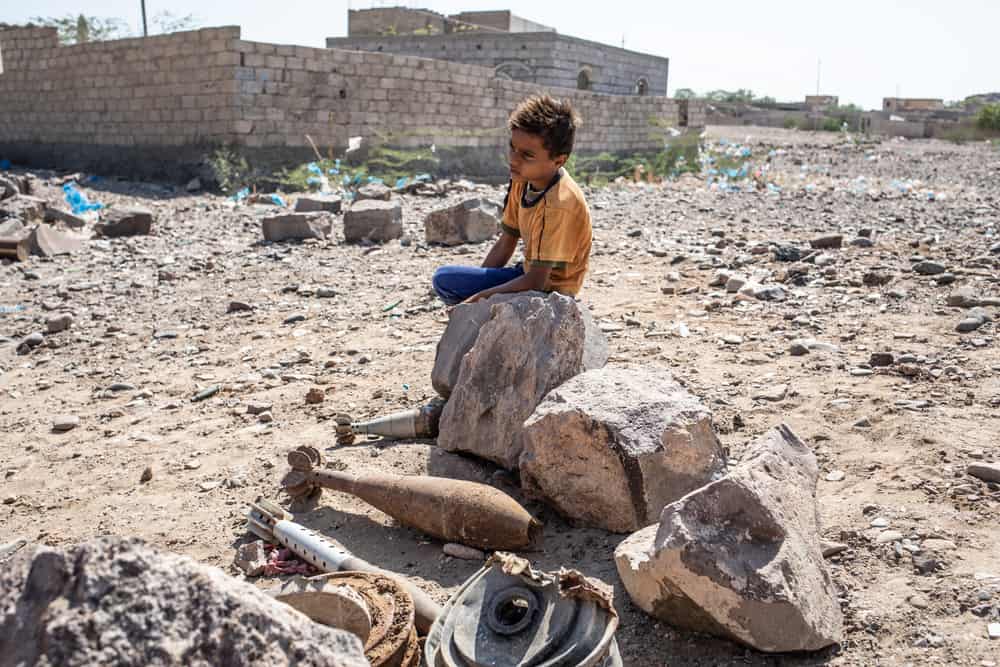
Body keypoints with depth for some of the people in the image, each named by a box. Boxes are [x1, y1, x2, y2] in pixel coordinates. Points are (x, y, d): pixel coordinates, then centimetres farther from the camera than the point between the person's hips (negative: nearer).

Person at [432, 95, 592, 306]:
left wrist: (478, 298, -20)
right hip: (528, 275, 8)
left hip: (549, 293, -8)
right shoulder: (522, 180, -3)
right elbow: (505, 244, 7)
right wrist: (476, 285, 1)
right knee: (444, 278, 0)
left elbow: (536, 282, -26)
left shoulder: (559, 204, -28)